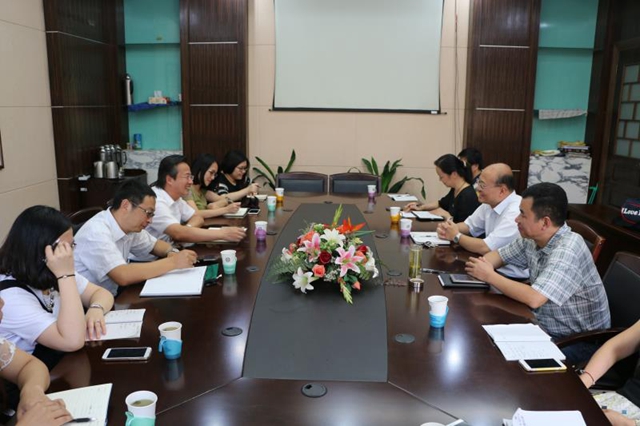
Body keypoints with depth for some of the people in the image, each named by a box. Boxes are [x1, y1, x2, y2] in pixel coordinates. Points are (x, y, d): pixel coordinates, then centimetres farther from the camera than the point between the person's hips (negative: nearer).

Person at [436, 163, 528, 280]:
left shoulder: (516, 213, -25)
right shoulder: (489, 203, 2)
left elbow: (485, 248, -25)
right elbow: (469, 226, 16)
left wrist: (456, 236, -9)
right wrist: (448, 229, -5)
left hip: (513, 278, -7)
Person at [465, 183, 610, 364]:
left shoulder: (567, 249, -28)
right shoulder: (533, 239, -3)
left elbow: (534, 299, -35)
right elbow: (499, 255, 13)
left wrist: (490, 276, -23)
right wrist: (479, 266, -11)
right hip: (545, 328, 7)